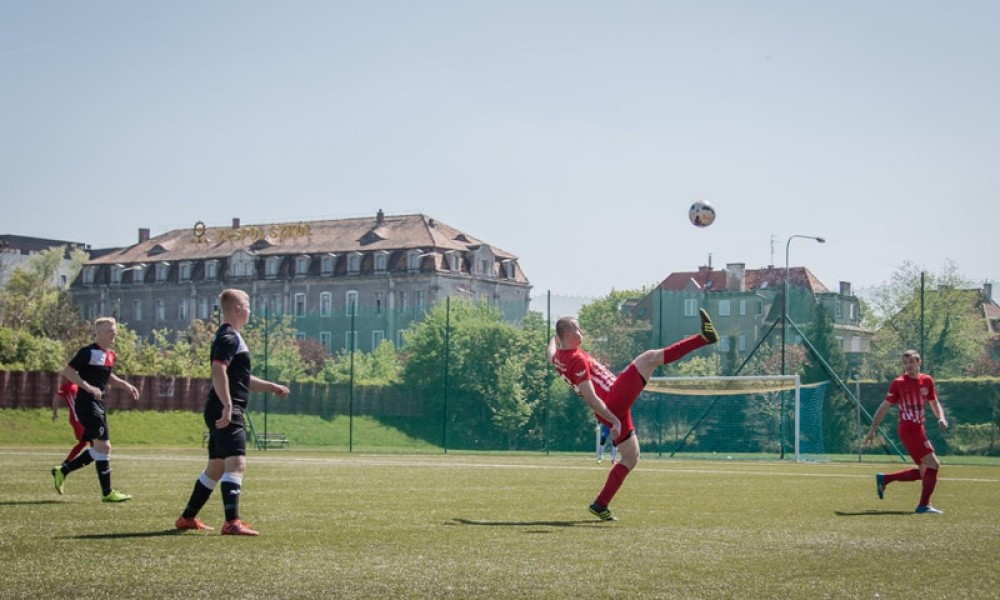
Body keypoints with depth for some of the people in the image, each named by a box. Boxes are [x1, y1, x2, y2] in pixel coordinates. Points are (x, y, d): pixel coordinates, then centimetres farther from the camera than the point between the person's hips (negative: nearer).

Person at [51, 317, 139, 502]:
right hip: (87, 404, -10)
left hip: (99, 405, 10)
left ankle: (62, 471, 26)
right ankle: (107, 492, -5)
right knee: (103, 446, -11)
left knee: (98, 449, 12)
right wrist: (88, 387, -26)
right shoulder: (88, 352, -13)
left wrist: (125, 385, 14)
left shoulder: (110, 355, 13)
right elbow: (67, 371, -17)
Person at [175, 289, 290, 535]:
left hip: (223, 413, 11)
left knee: (216, 467, 18)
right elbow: (218, 372, -25)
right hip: (226, 412, -11)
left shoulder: (230, 337, 22)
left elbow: (240, 378, 32)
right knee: (236, 463, -18)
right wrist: (227, 406, -31)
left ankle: (188, 517, 28)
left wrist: (271, 387, 29)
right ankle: (231, 522, -27)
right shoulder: (229, 338, -11)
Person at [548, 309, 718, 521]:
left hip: (612, 409, 10)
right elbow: (591, 398, -24)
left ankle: (601, 505, 12)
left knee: (631, 458, 18)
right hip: (614, 401, -10)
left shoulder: (559, 357, 12)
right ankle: (704, 337, -17)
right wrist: (614, 421, -26)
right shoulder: (577, 359, -16)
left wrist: (554, 338, 62)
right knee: (650, 358, -12)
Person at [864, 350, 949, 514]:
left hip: (919, 430, 7)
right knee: (933, 464, -12)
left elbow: (935, 403, 18)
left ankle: (884, 479, 24)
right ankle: (923, 506, -3)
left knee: (924, 472, 12)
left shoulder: (927, 381, 8)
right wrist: (872, 430, -9)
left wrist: (941, 418, -3)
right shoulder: (898, 383, -8)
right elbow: (884, 408, -6)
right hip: (908, 430, -7)